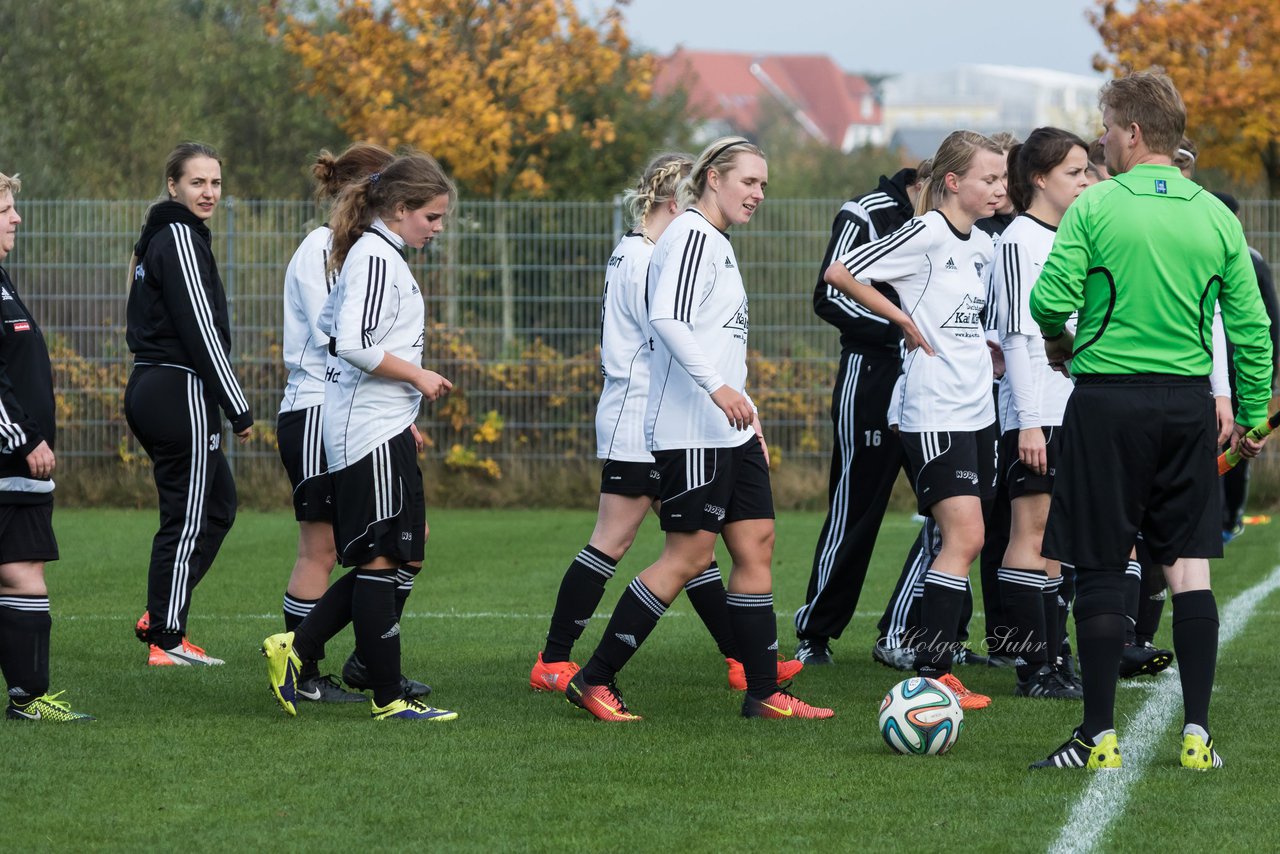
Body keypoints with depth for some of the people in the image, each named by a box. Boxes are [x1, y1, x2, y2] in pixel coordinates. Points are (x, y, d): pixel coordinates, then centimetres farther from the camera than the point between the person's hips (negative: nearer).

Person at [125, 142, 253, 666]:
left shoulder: (157, 238, 16)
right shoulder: (181, 238, -14)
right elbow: (201, 328, -18)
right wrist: (238, 408, -14)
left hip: (148, 388, 10)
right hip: (181, 392, -10)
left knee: (219, 503, 17)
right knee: (188, 518, -3)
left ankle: (160, 615, 15)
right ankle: (166, 640, 2)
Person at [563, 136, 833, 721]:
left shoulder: (718, 244, 19)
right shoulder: (692, 236, -12)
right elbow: (666, 319, -25)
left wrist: (748, 413, 23)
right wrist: (716, 386, -29)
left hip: (729, 431, 10)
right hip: (690, 430, -10)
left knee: (756, 545, 6)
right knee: (688, 556, -8)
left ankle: (763, 693, 9)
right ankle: (594, 680, -2)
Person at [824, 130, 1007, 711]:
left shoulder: (983, 245, 13)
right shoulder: (926, 234, -11)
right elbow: (839, 274, -13)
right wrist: (902, 320, -10)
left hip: (977, 409, 8)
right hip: (934, 413, -8)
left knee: (959, 542, 7)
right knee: (964, 537, -14)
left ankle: (936, 666, 12)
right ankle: (929, 676, -13)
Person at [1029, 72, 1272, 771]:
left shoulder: (1095, 207, -6)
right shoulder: (1215, 216, 5)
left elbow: (1050, 300, -12)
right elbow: (1252, 326, 5)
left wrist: (1060, 341, 11)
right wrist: (1252, 417, 14)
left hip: (1108, 398, -3)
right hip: (1188, 401, 4)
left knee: (1101, 569, 1)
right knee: (1190, 568, 7)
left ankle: (1099, 735, 2)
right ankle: (1197, 732, 3)